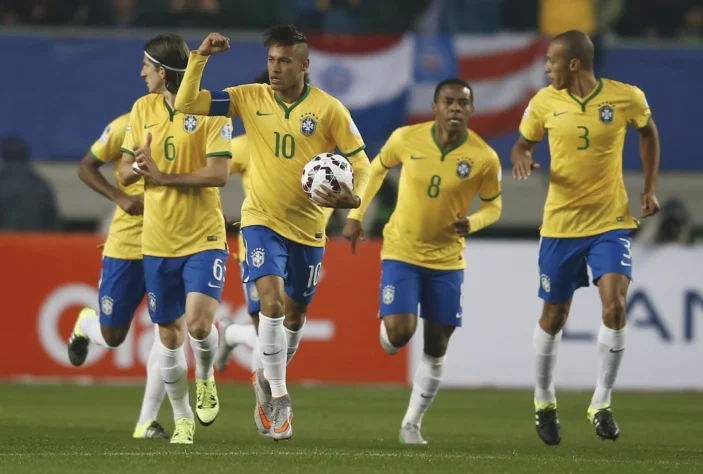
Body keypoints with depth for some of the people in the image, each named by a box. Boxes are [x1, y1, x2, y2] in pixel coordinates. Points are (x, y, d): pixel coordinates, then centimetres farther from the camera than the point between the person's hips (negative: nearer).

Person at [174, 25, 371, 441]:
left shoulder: (328, 109, -9)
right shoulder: (250, 99, -4)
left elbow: (360, 162, -5)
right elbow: (187, 104, -5)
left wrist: (353, 197, -25)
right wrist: (200, 57, -17)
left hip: (308, 227, 1)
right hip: (262, 219, -1)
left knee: (295, 314, 13)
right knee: (272, 299, -21)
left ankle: (269, 380, 40)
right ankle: (278, 398, -11)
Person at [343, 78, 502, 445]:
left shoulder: (484, 158, -14)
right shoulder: (406, 139, -13)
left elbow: (493, 205, 1)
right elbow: (377, 168, 7)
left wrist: (472, 223, -20)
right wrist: (356, 215, 6)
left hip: (447, 259, 1)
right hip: (401, 250, -1)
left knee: (436, 347, 4)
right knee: (399, 332, -17)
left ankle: (412, 424, 19)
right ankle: (387, 338, 21)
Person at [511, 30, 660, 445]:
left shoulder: (626, 98, -7)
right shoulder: (544, 103, -4)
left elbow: (648, 132, 13)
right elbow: (524, 144, 10)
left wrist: (651, 188, 8)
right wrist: (522, 158, -14)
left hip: (611, 222, -1)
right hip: (561, 224, 1)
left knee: (615, 304, -20)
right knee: (554, 317, 8)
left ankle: (602, 403, -5)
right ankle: (544, 401, 32)